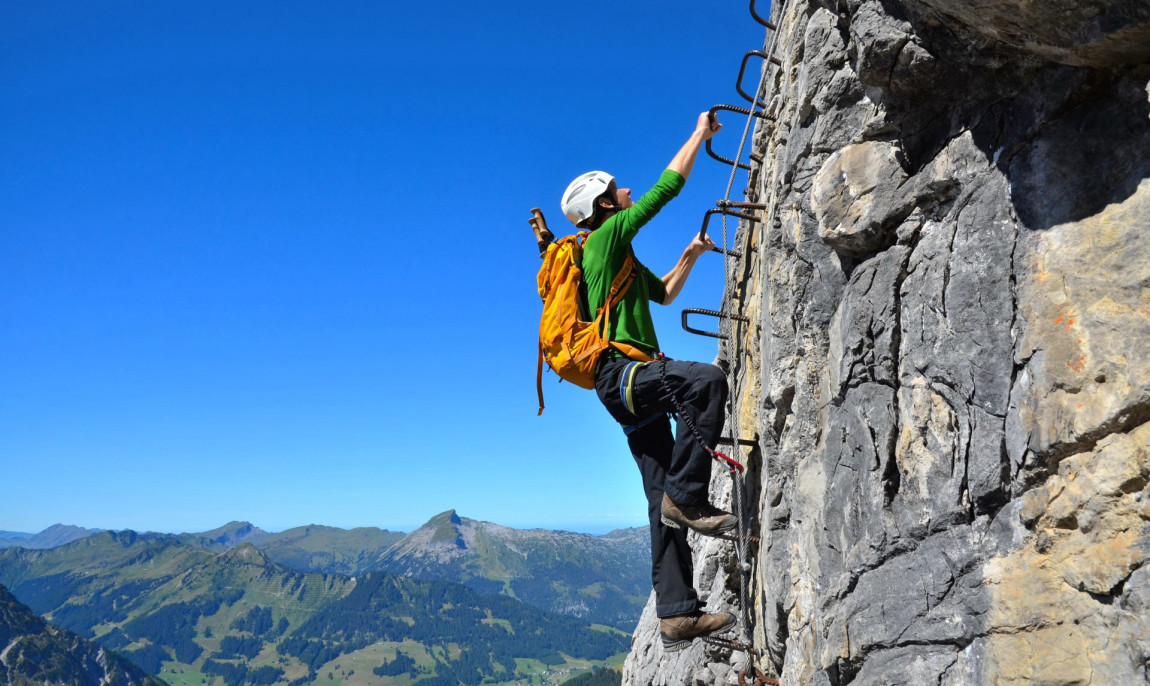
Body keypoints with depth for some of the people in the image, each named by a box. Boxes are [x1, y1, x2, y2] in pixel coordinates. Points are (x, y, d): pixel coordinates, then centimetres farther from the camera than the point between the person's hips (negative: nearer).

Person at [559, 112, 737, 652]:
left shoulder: (621, 257, 28)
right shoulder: (608, 235, 1)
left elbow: (664, 293, 42)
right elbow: (669, 186, -1)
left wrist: (691, 254, 32)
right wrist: (700, 133, 10)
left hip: (631, 384, 9)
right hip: (621, 370, -9)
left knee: (663, 499, 1)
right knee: (707, 379, -34)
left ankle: (676, 614, 0)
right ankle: (687, 496, -28)